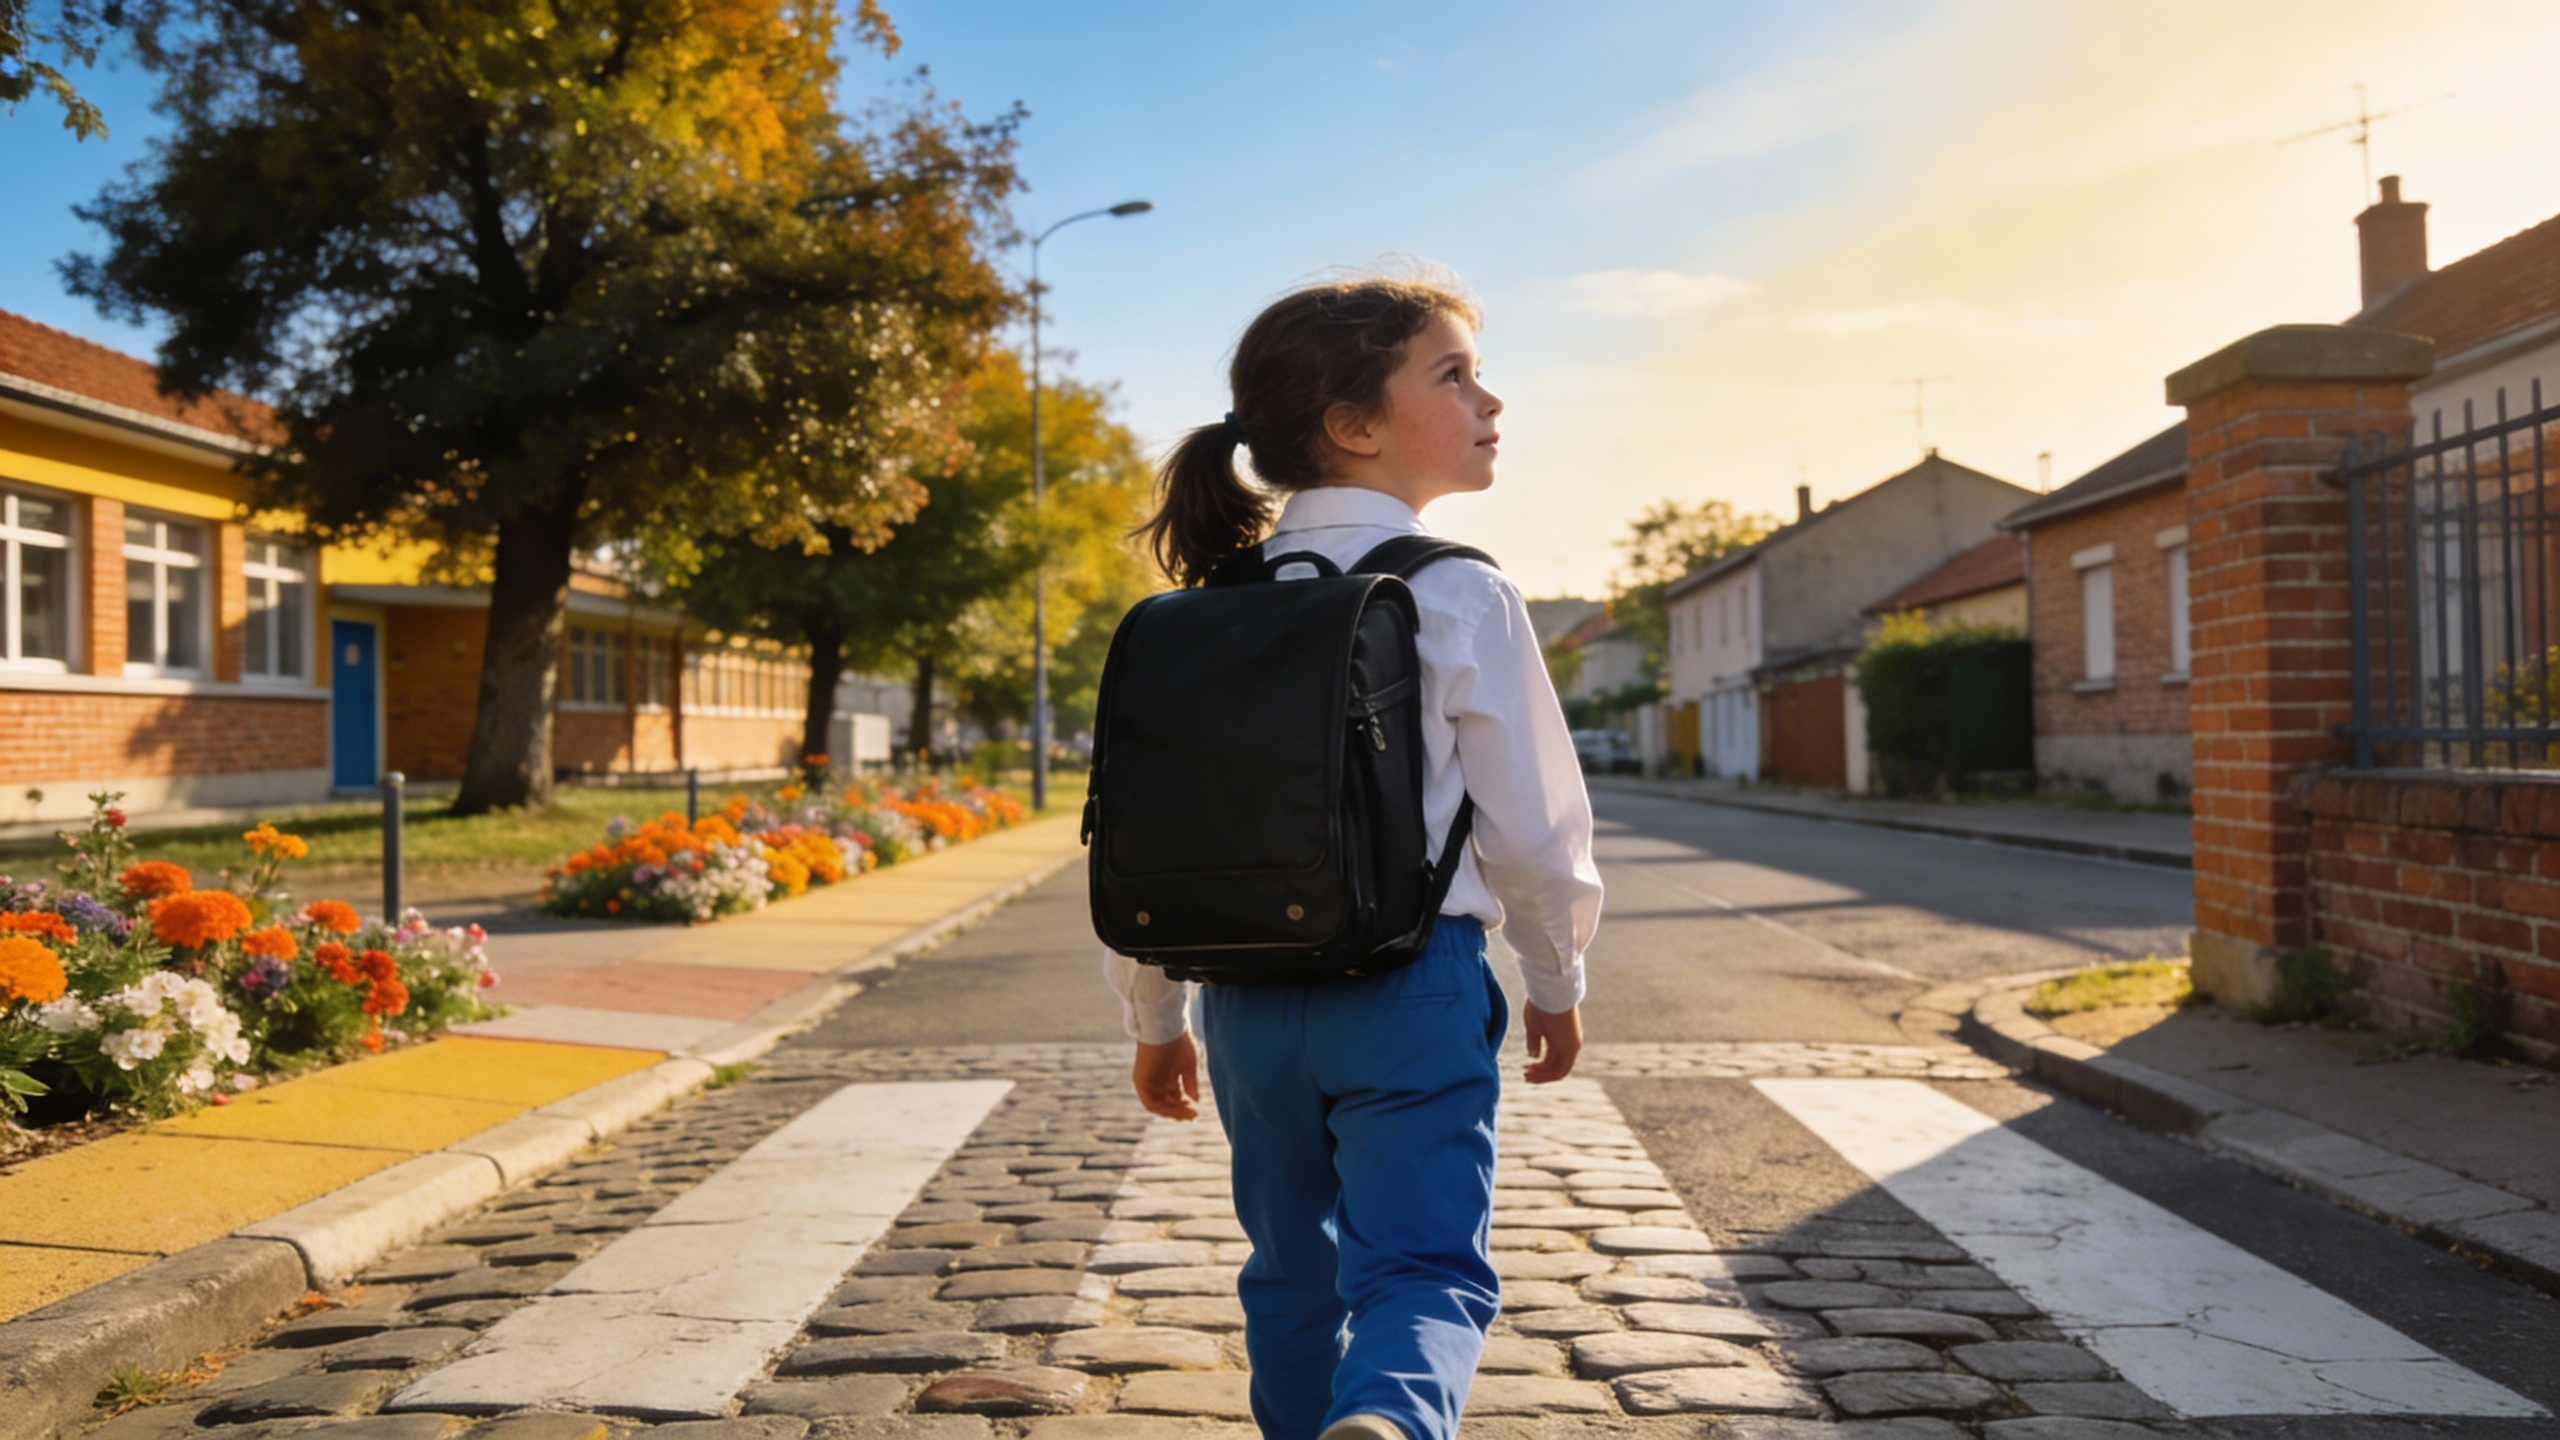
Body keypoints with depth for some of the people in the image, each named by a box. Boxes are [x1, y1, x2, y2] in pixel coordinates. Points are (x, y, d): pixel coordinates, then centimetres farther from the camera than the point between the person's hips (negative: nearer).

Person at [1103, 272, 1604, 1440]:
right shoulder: (1460, 599, -10)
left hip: (1248, 991, 5)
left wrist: (1154, 1019, 16)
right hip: (1411, 986, -4)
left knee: (1293, 1271, 20)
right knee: (1422, 1266, -2)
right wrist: (1557, 984, 12)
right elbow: (1533, 824, -6)